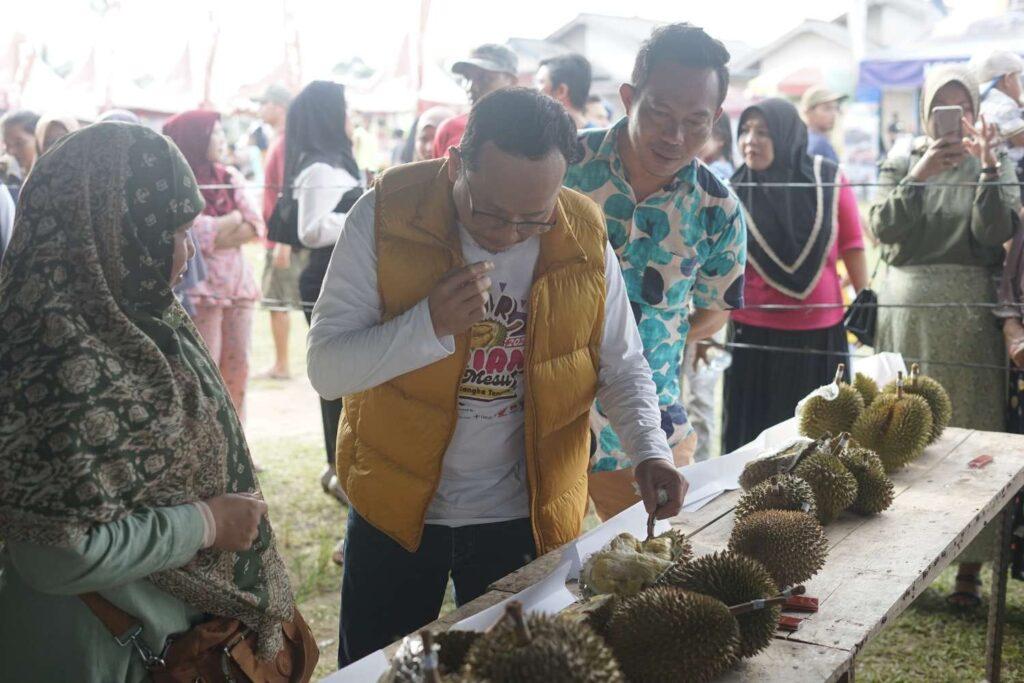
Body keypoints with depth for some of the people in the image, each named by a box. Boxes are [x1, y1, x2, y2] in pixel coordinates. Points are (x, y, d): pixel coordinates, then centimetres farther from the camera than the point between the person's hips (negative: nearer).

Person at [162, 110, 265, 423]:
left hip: (238, 282, 6)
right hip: (201, 288, -6)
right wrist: (235, 218, -4)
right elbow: (197, 233, -17)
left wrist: (219, 233, -11)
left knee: (237, 368, 8)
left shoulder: (230, 177, 15)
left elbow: (256, 226, 6)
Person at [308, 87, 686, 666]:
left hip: (525, 520, 1)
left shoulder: (584, 238, -8)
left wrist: (651, 450, -15)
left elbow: (622, 366, 2)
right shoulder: (386, 215, -15)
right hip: (396, 510, -1)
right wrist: (431, 325, -30)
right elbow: (326, 367, -16)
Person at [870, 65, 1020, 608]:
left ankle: (970, 565, 5)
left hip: (967, 310, -1)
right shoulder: (901, 163, 10)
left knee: (969, 429, -1)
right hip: (905, 305, 1)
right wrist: (918, 174, -15)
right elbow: (882, 227, -5)